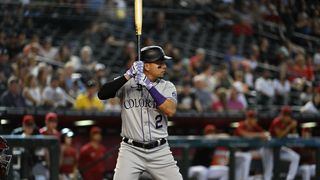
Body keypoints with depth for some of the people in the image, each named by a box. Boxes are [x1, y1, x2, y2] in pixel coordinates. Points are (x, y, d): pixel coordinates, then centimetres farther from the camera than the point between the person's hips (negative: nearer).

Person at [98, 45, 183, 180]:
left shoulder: (167, 87, 3)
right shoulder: (126, 83, -1)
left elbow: (170, 111, -15)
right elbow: (102, 94, -15)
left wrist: (148, 85, -19)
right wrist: (128, 76, -21)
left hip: (160, 152, 2)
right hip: (131, 151, -2)